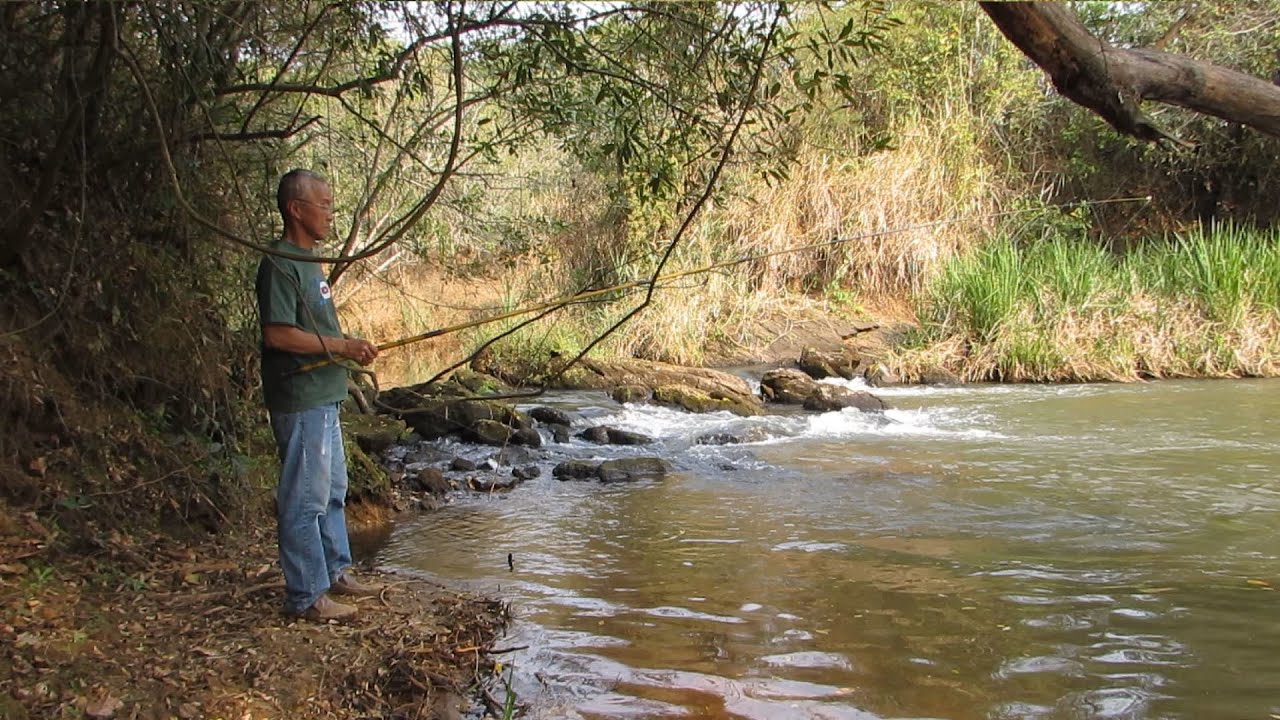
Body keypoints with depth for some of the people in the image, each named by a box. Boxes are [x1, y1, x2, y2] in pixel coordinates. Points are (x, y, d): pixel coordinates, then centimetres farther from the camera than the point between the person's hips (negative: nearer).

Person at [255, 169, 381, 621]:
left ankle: (335, 572, 33)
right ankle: (305, 597, 5)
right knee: (305, 498, -3)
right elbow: (278, 333, -23)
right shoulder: (280, 264, -16)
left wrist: (350, 346, 7)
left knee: (333, 490, 20)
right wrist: (341, 346, -18)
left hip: (323, 396, 11)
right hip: (299, 401, -11)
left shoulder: (308, 260, 15)